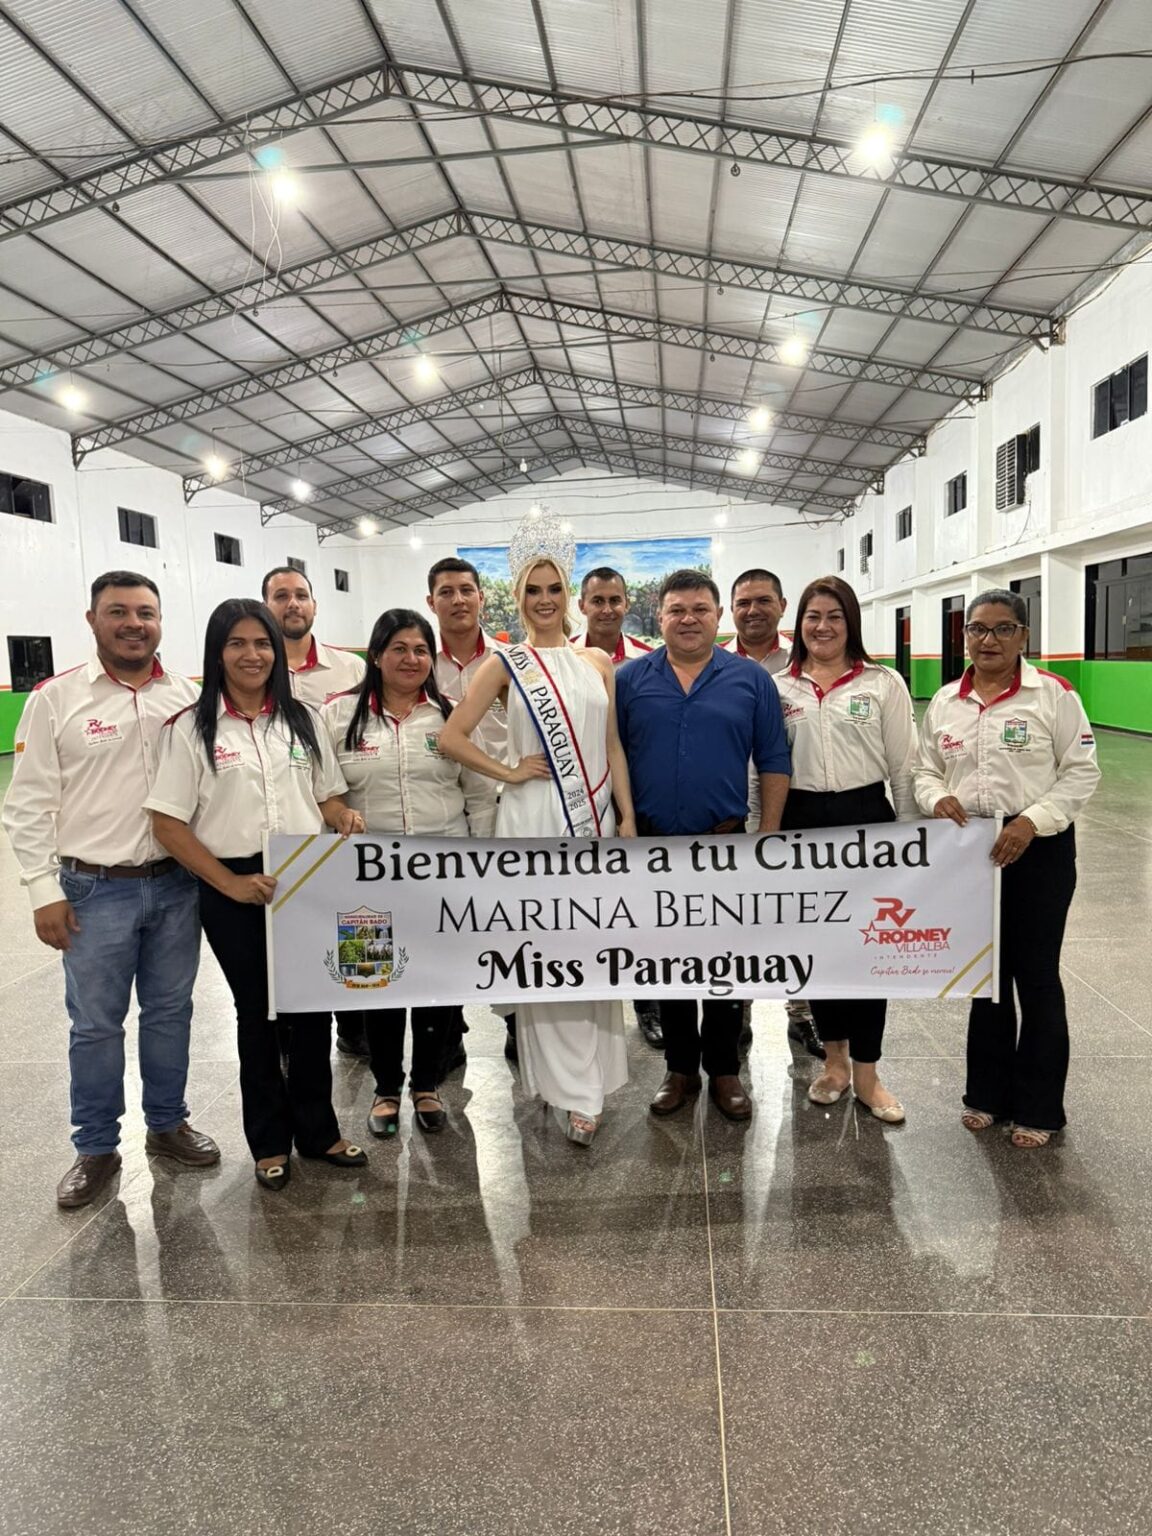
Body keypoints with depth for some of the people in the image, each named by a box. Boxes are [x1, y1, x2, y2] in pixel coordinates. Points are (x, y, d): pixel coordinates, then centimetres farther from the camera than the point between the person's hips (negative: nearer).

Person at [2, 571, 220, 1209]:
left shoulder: (190, 696, 3)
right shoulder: (55, 698, -5)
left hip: (176, 885, 3)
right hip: (96, 891, -2)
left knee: (170, 1011, 15)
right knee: (95, 1024, 9)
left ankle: (167, 1124, 34)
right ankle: (96, 1148, 27)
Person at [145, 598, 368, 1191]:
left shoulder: (301, 719, 6)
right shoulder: (191, 728, -4)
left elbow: (328, 798, 12)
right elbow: (168, 825, -6)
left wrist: (346, 819, -11)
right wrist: (229, 883, -13)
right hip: (235, 889, -2)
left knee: (313, 1005, 9)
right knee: (256, 1011, 11)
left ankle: (317, 1129, 30)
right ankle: (270, 1141, 30)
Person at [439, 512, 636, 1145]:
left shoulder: (596, 661, 11)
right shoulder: (505, 664, 2)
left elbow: (613, 746, 10)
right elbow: (451, 737, -4)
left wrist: (628, 817, 5)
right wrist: (509, 772, -7)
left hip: (595, 817, 3)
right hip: (533, 817, -3)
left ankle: (589, 1074, 25)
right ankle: (572, 1088, 12)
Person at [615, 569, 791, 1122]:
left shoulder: (751, 680, 1)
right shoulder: (631, 679, 2)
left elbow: (773, 764, 2)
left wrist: (768, 837, -3)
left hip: (726, 843, -1)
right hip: (652, 844, 1)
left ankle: (724, 1070, 26)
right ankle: (679, 1067, 29)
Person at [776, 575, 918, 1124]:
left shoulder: (884, 683, 0)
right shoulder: (780, 687, 5)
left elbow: (903, 766, 0)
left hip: (865, 819, -2)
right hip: (802, 821, 2)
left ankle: (865, 1072, 16)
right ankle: (834, 1057, 28)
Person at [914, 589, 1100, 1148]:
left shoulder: (1053, 694, -6)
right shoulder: (945, 701, 7)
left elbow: (1081, 772, -7)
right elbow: (926, 769, 12)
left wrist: (1032, 821, -19)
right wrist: (938, 798, -10)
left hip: (1037, 850, -4)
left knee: (1035, 976, 5)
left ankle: (1037, 1108, 21)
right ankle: (988, 1093, 30)